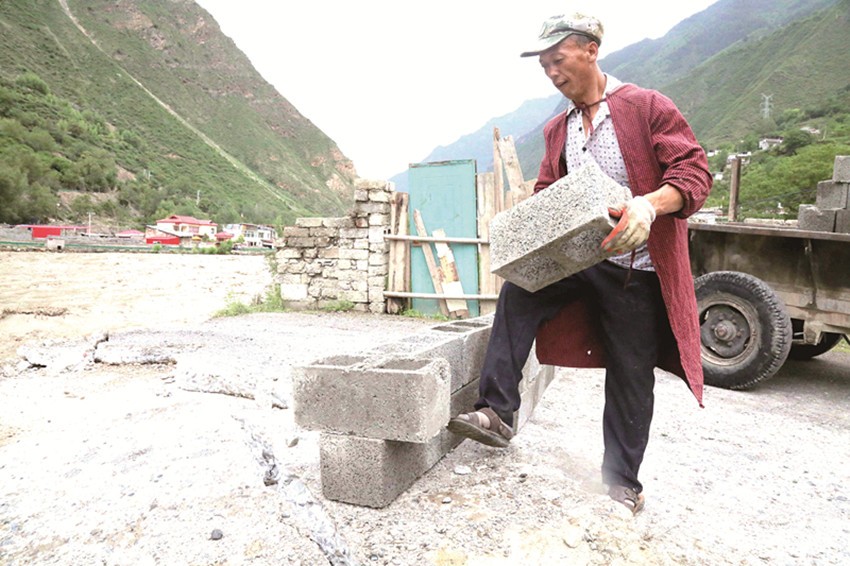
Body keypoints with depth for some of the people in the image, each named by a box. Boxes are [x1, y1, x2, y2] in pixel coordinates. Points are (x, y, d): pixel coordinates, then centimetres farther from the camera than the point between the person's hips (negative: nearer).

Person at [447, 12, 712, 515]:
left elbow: (695, 171, -14)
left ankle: (623, 481, 22)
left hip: (636, 268, -4)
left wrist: (650, 203, -34)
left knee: (630, 374, 4)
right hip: (577, 259, 5)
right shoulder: (559, 129, 12)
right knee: (518, 293, -21)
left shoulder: (647, 106, -7)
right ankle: (497, 412, -17)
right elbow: (546, 194, 16)